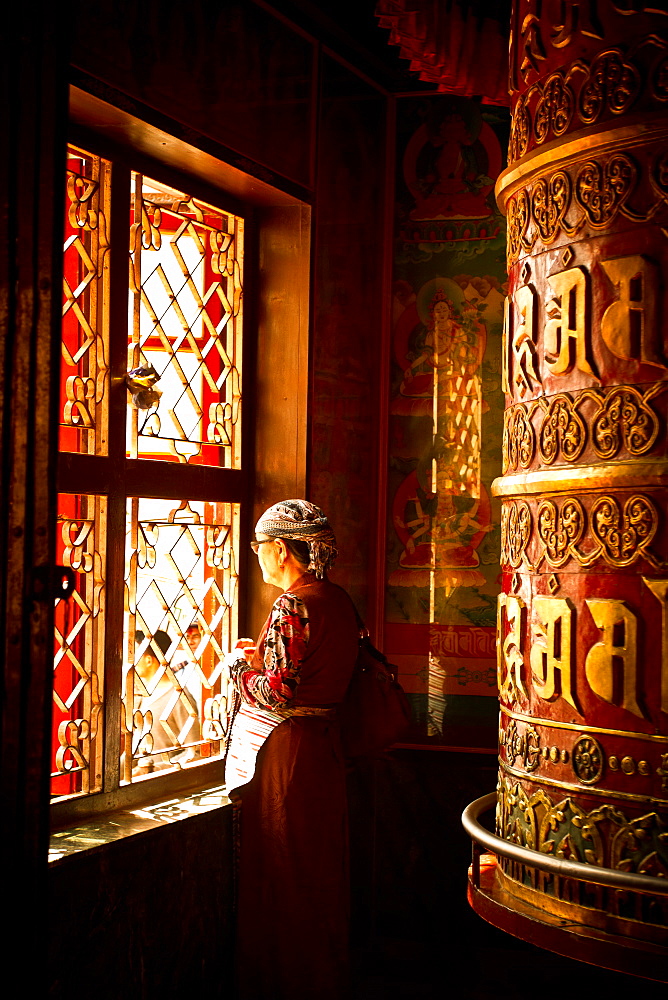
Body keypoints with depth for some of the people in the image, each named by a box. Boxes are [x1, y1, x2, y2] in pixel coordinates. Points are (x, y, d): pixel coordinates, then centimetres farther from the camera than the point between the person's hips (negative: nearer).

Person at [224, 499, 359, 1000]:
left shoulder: (294, 603, -18)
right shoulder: (339, 600, 8)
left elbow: (278, 692, -22)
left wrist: (242, 667, -4)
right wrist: (265, 654, 12)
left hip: (282, 751, -9)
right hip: (324, 746, 9)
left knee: (279, 875, 3)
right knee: (320, 873, 17)